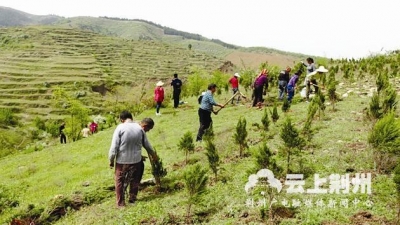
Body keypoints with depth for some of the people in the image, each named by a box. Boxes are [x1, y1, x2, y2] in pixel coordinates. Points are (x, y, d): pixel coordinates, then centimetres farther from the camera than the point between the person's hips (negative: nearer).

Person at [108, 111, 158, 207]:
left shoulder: (120, 128, -12)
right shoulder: (140, 129, -3)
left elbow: (114, 146, -15)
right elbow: (147, 145, 7)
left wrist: (111, 161, -2)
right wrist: (154, 156, 24)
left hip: (122, 161, -2)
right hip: (136, 160, 2)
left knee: (120, 181, 16)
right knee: (134, 180, 23)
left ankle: (120, 202, 22)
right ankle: (133, 197, 33)